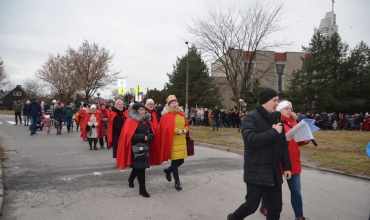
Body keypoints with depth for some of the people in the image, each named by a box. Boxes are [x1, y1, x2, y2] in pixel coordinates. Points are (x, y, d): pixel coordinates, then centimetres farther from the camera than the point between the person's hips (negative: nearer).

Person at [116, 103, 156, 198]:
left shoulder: (148, 120, 11)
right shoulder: (131, 120, -9)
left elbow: (152, 132, 14)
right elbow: (129, 135, -18)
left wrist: (149, 136, -10)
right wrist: (143, 137, -20)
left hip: (145, 147, 7)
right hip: (136, 147, -7)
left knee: (138, 166, 17)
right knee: (140, 167, -6)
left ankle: (131, 179, 44)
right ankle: (142, 189, 3)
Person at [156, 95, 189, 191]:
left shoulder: (181, 114, 11)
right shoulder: (167, 115, -10)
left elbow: (186, 125, 18)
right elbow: (166, 128, -17)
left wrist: (185, 130, -3)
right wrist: (177, 130, -20)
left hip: (181, 141, 7)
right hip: (172, 141, -7)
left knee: (181, 161, 11)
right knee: (175, 161, -1)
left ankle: (168, 170, 38)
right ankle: (177, 181, 14)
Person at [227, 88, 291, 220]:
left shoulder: (276, 118, 11)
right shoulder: (251, 118, -10)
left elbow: (283, 145, 14)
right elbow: (251, 139, -26)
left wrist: (286, 166, 9)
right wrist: (273, 132, -19)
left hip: (274, 172, 7)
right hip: (256, 172, -6)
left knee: (276, 206, 9)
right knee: (251, 205, 2)